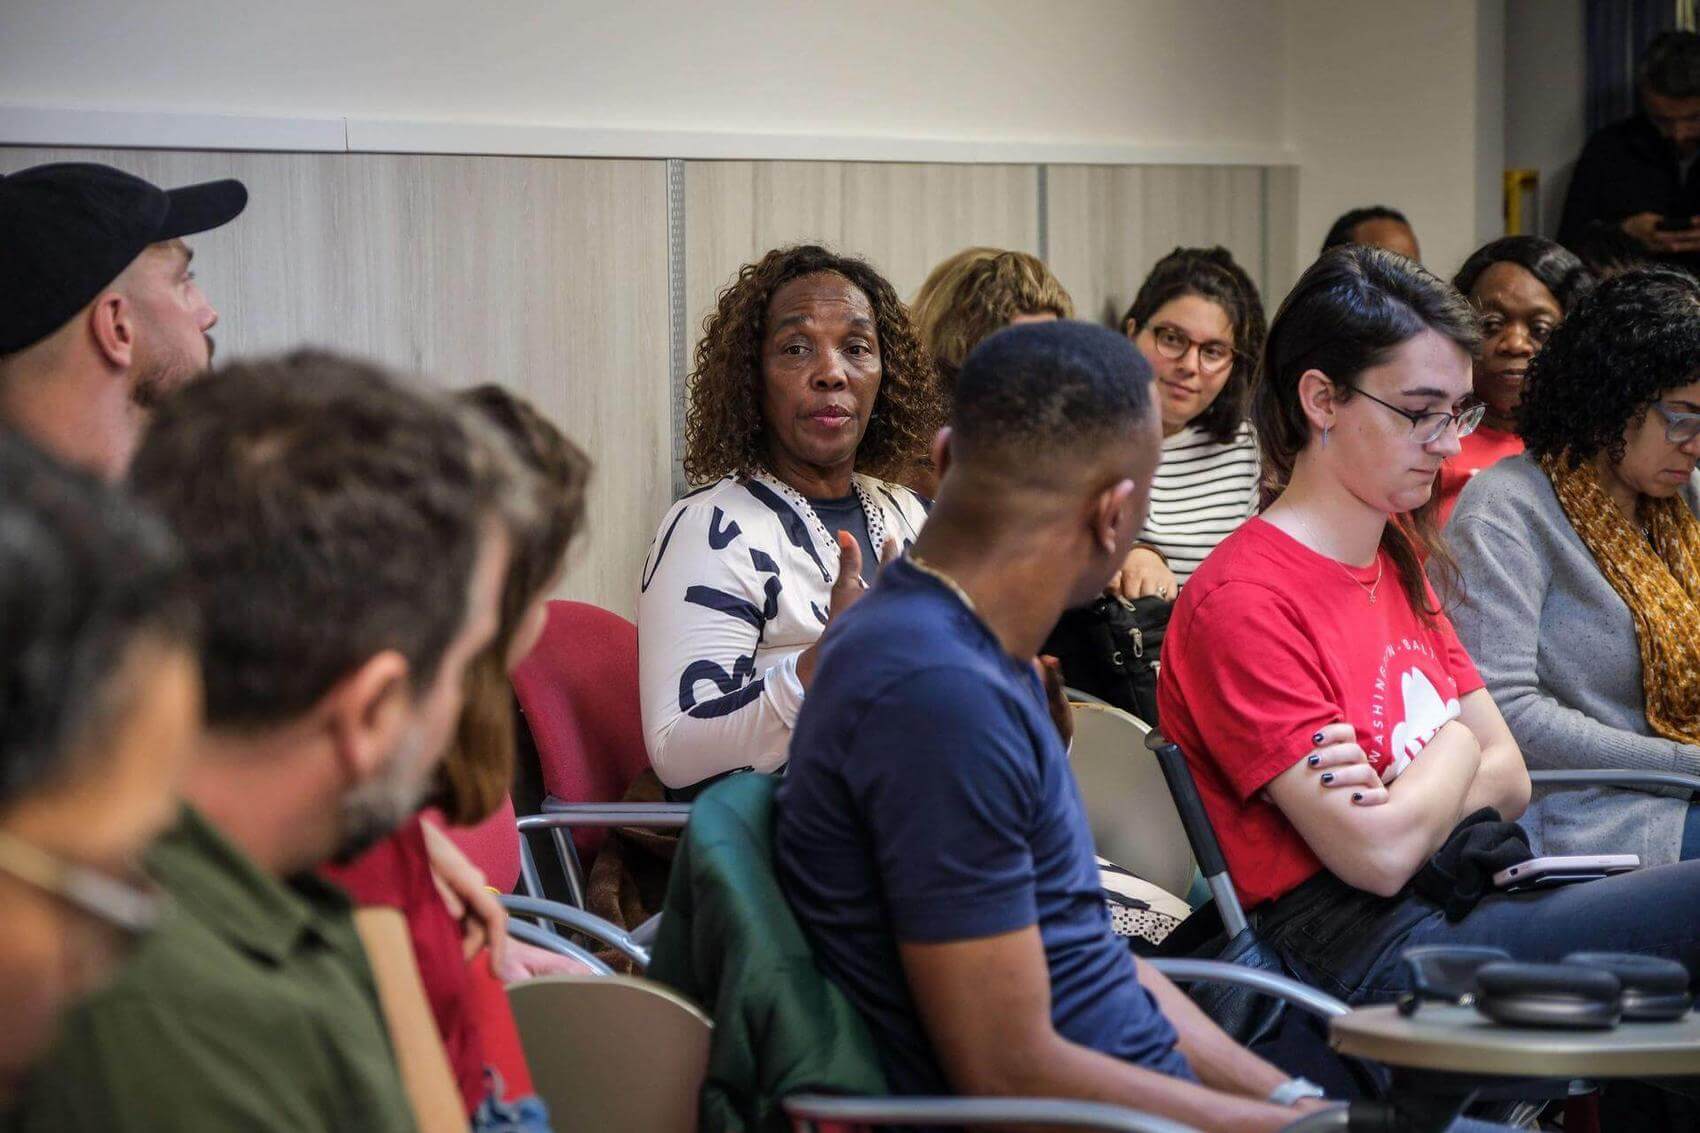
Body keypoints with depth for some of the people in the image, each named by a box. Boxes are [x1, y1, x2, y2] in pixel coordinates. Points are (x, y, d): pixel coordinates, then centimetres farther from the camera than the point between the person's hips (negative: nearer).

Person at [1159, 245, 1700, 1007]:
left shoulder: (1399, 564, 19)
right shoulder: (1244, 600, -11)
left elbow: (1510, 778, 15)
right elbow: (1378, 857, -15)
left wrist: (1405, 802, -7)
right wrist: (1454, 749, 5)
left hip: (1460, 900, 9)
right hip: (1361, 951, -9)